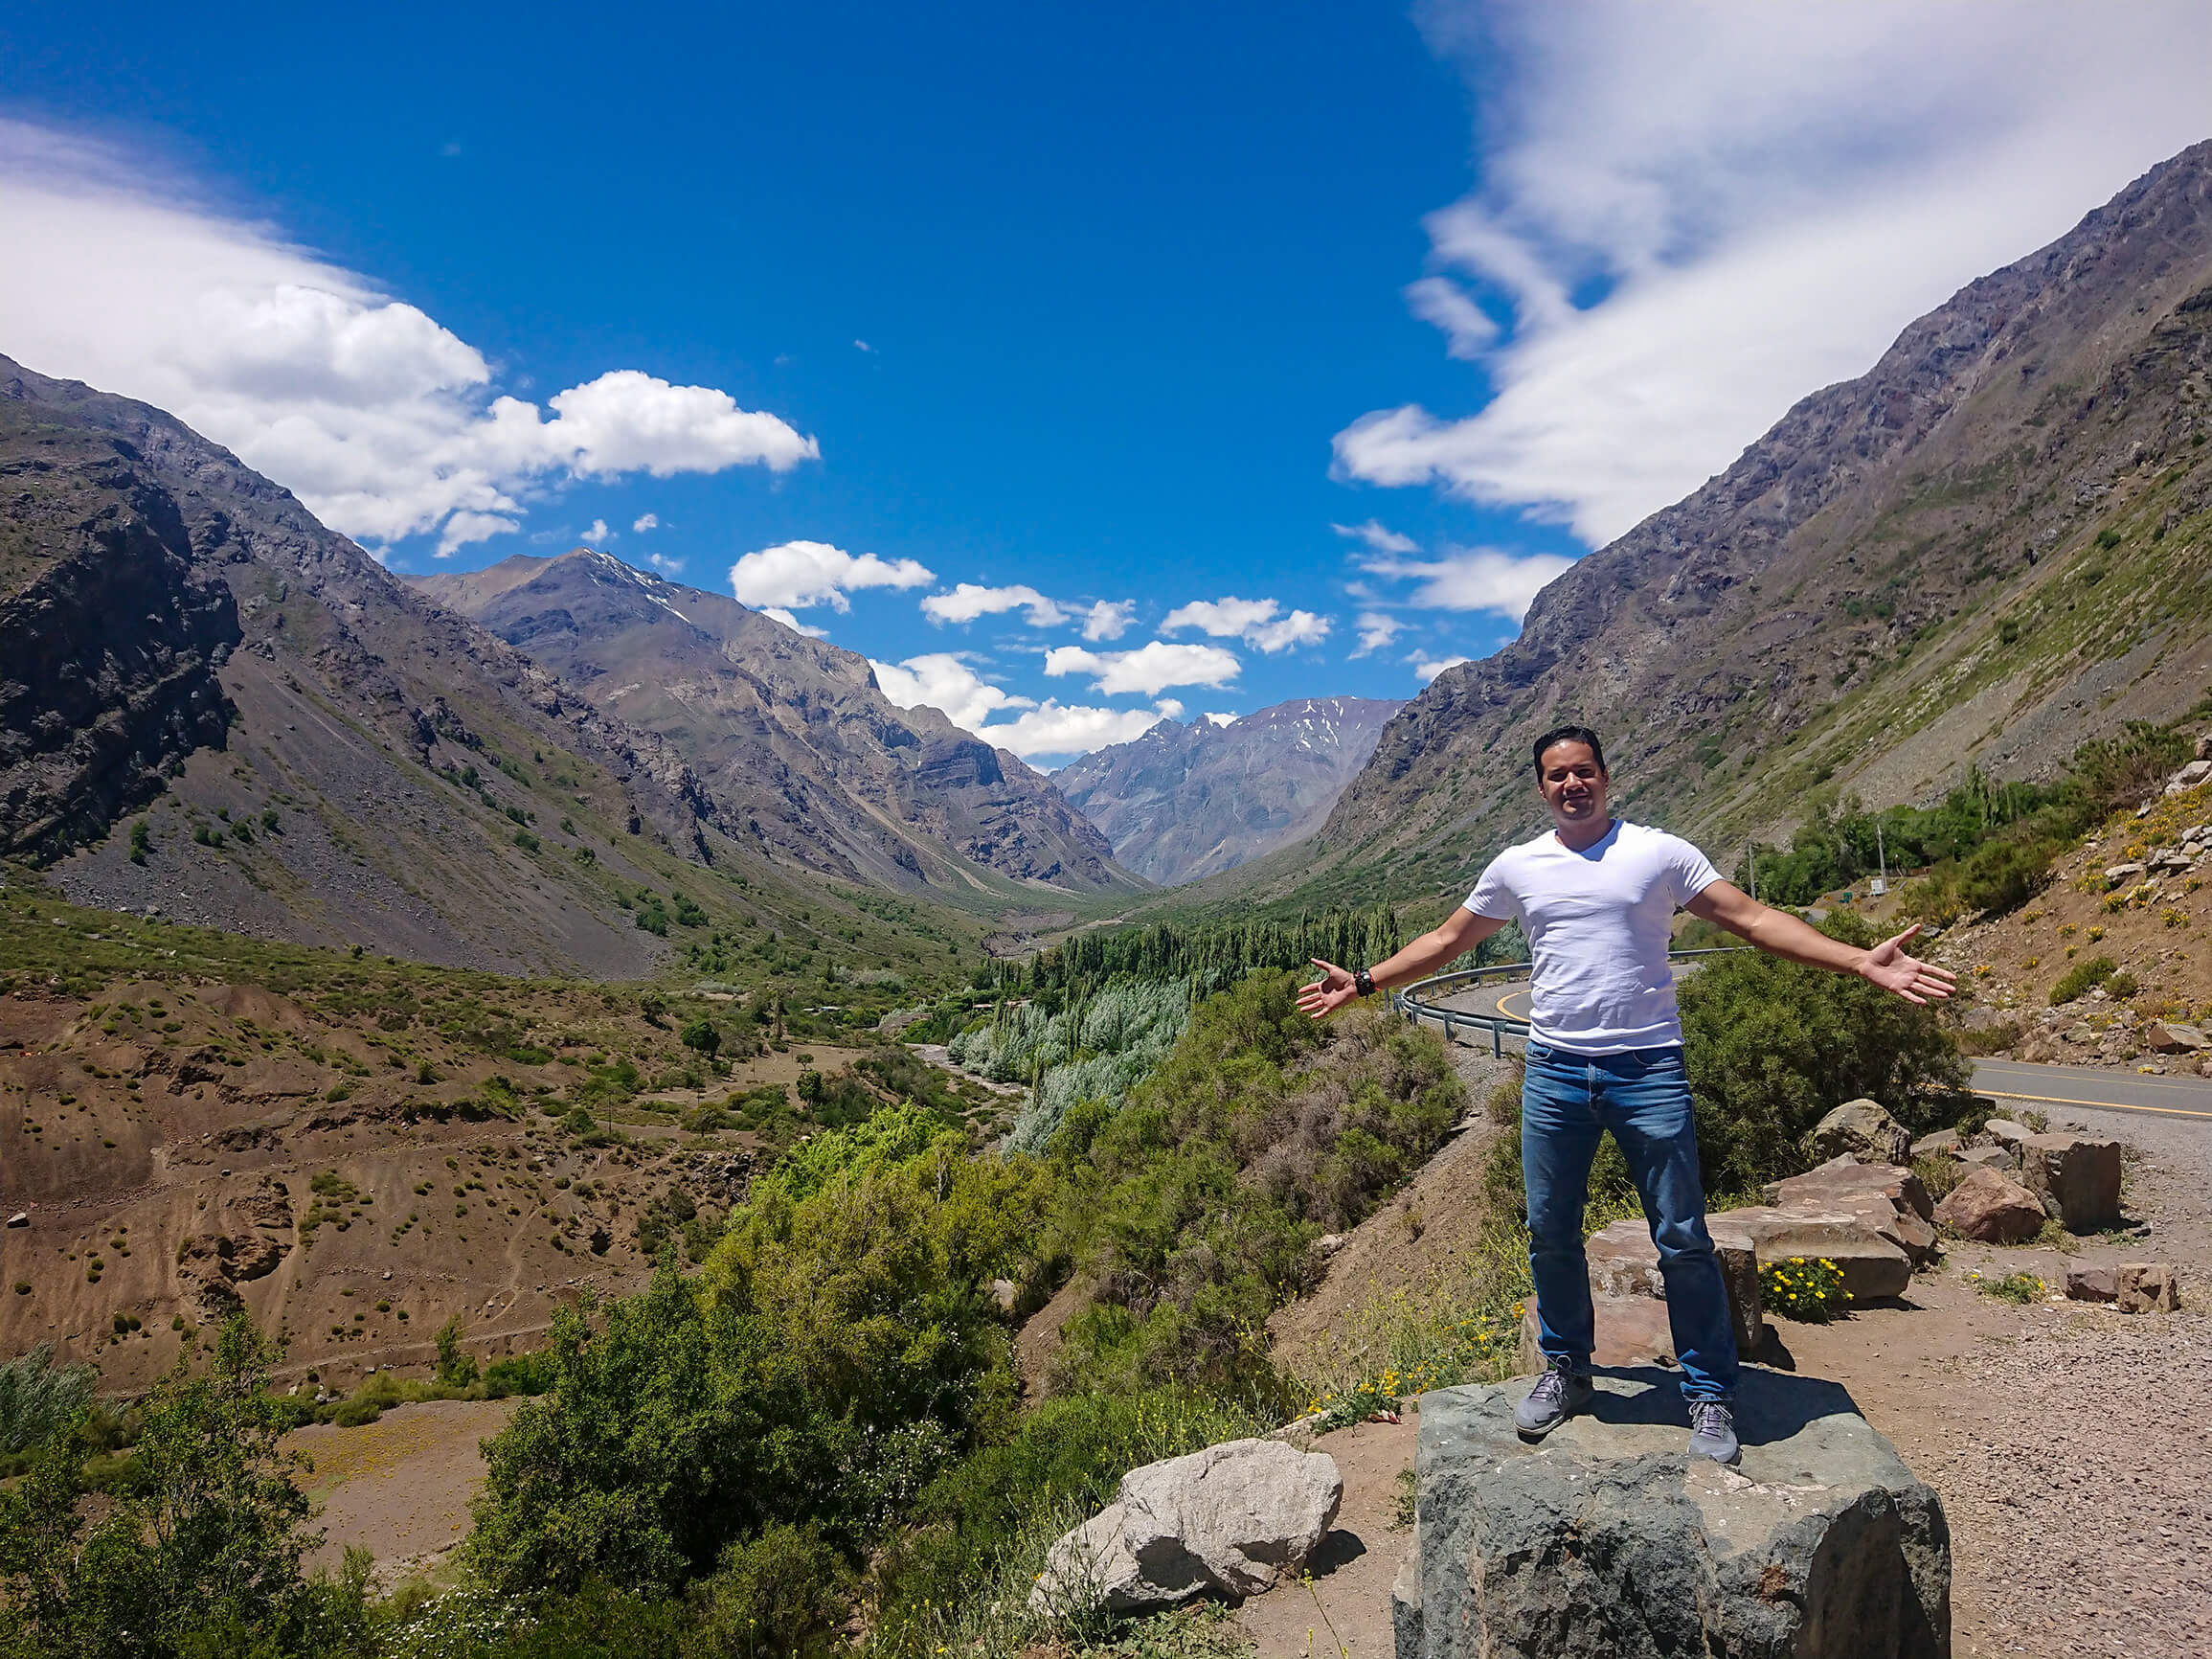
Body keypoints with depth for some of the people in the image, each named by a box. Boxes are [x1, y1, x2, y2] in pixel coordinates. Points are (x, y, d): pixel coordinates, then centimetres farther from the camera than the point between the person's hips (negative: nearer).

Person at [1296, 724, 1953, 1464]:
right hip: (1553, 1072, 3)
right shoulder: (1516, 866, 6)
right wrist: (1362, 983, 12)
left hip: (1648, 1071, -3)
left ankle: (1710, 1395, 20)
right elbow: (1446, 941, 14)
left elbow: (1753, 918, -6)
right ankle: (1566, 1371, 31)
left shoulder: (1659, 853, -2)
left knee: (1683, 1241, 3)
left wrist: (1860, 961, -17)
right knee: (1550, 1234, 12)